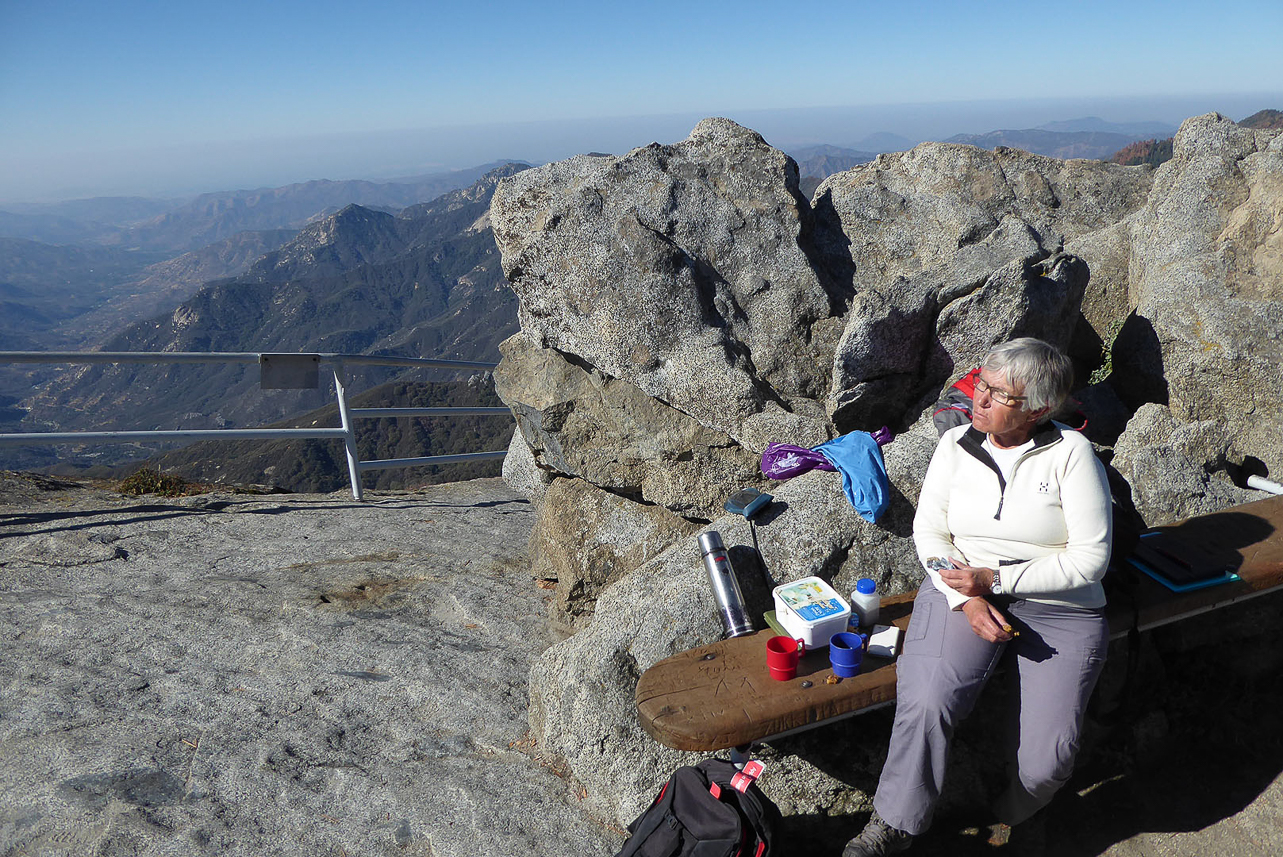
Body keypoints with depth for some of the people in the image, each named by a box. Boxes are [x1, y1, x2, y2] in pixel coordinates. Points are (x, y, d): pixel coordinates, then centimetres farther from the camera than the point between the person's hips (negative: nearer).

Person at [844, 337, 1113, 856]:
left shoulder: (1071, 453, -6)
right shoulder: (955, 445, 4)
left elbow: (1090, 558, -9)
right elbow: (929, 531, 4)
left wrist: (996, 579, -16)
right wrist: (965, 598, -13)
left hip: (1059, 607, -1)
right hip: (962, 592, 2)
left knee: (1048, 758, -16)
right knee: (924, 705, -25)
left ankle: (1013, 815, 20)